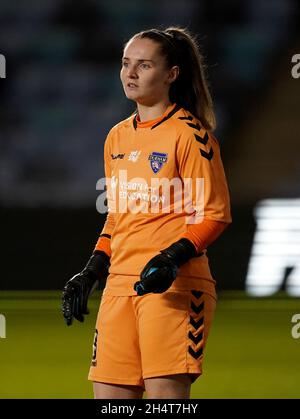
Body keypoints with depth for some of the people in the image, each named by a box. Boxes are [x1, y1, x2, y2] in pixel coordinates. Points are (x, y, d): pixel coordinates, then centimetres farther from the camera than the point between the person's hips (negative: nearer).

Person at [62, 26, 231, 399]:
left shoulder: (189, 133, -4)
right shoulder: (117, 137, 18)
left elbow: (215, 214, -7)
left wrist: (174, 257, -21)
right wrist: (91, 273, 17)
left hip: (173, 285, -7)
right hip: (120, 285, 7)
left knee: (165, 393, -14)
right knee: (108, 395, 1)